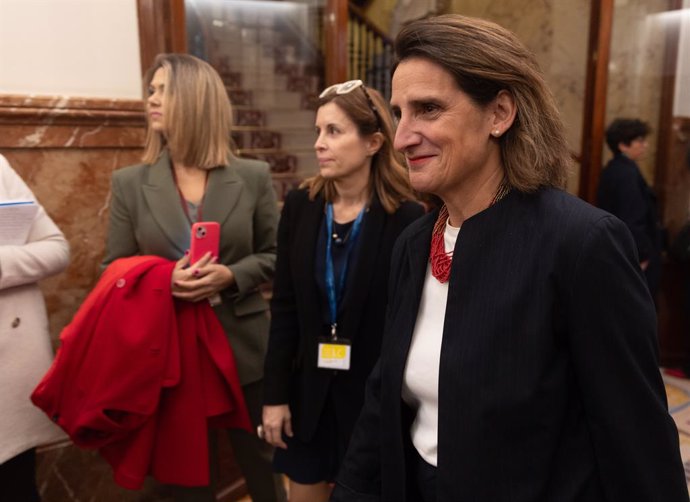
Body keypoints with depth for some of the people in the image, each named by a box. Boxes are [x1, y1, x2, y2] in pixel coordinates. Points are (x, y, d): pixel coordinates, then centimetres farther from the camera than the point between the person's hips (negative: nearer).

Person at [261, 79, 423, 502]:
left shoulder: (406, 218, -14)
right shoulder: (300, 206, -2)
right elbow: (285, 307, 0)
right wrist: (276, 394, -1)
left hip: (374, 390, -3)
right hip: (309, 386, 3)